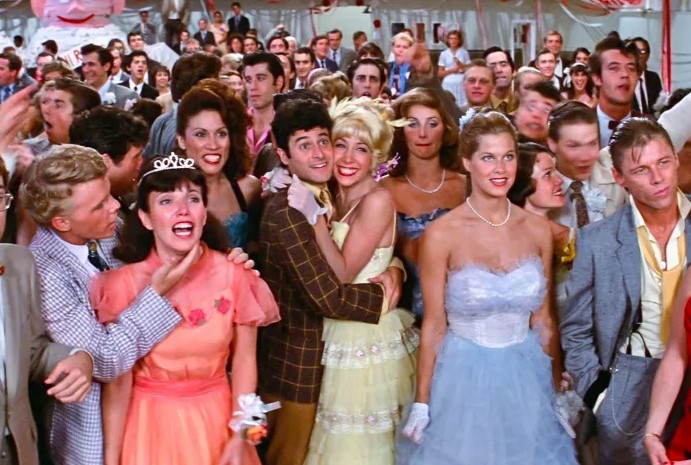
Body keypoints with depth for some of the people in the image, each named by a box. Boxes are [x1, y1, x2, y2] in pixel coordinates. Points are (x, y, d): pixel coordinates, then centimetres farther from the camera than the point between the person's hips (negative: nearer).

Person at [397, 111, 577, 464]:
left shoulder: (538, 230, -2)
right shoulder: (441, 234, -13)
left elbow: (544, 320, 6)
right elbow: (434, 326, -7)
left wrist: (557, 387, 10)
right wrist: (421, 403, -4)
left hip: (527, 376, 3)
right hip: (463, 375, -3)